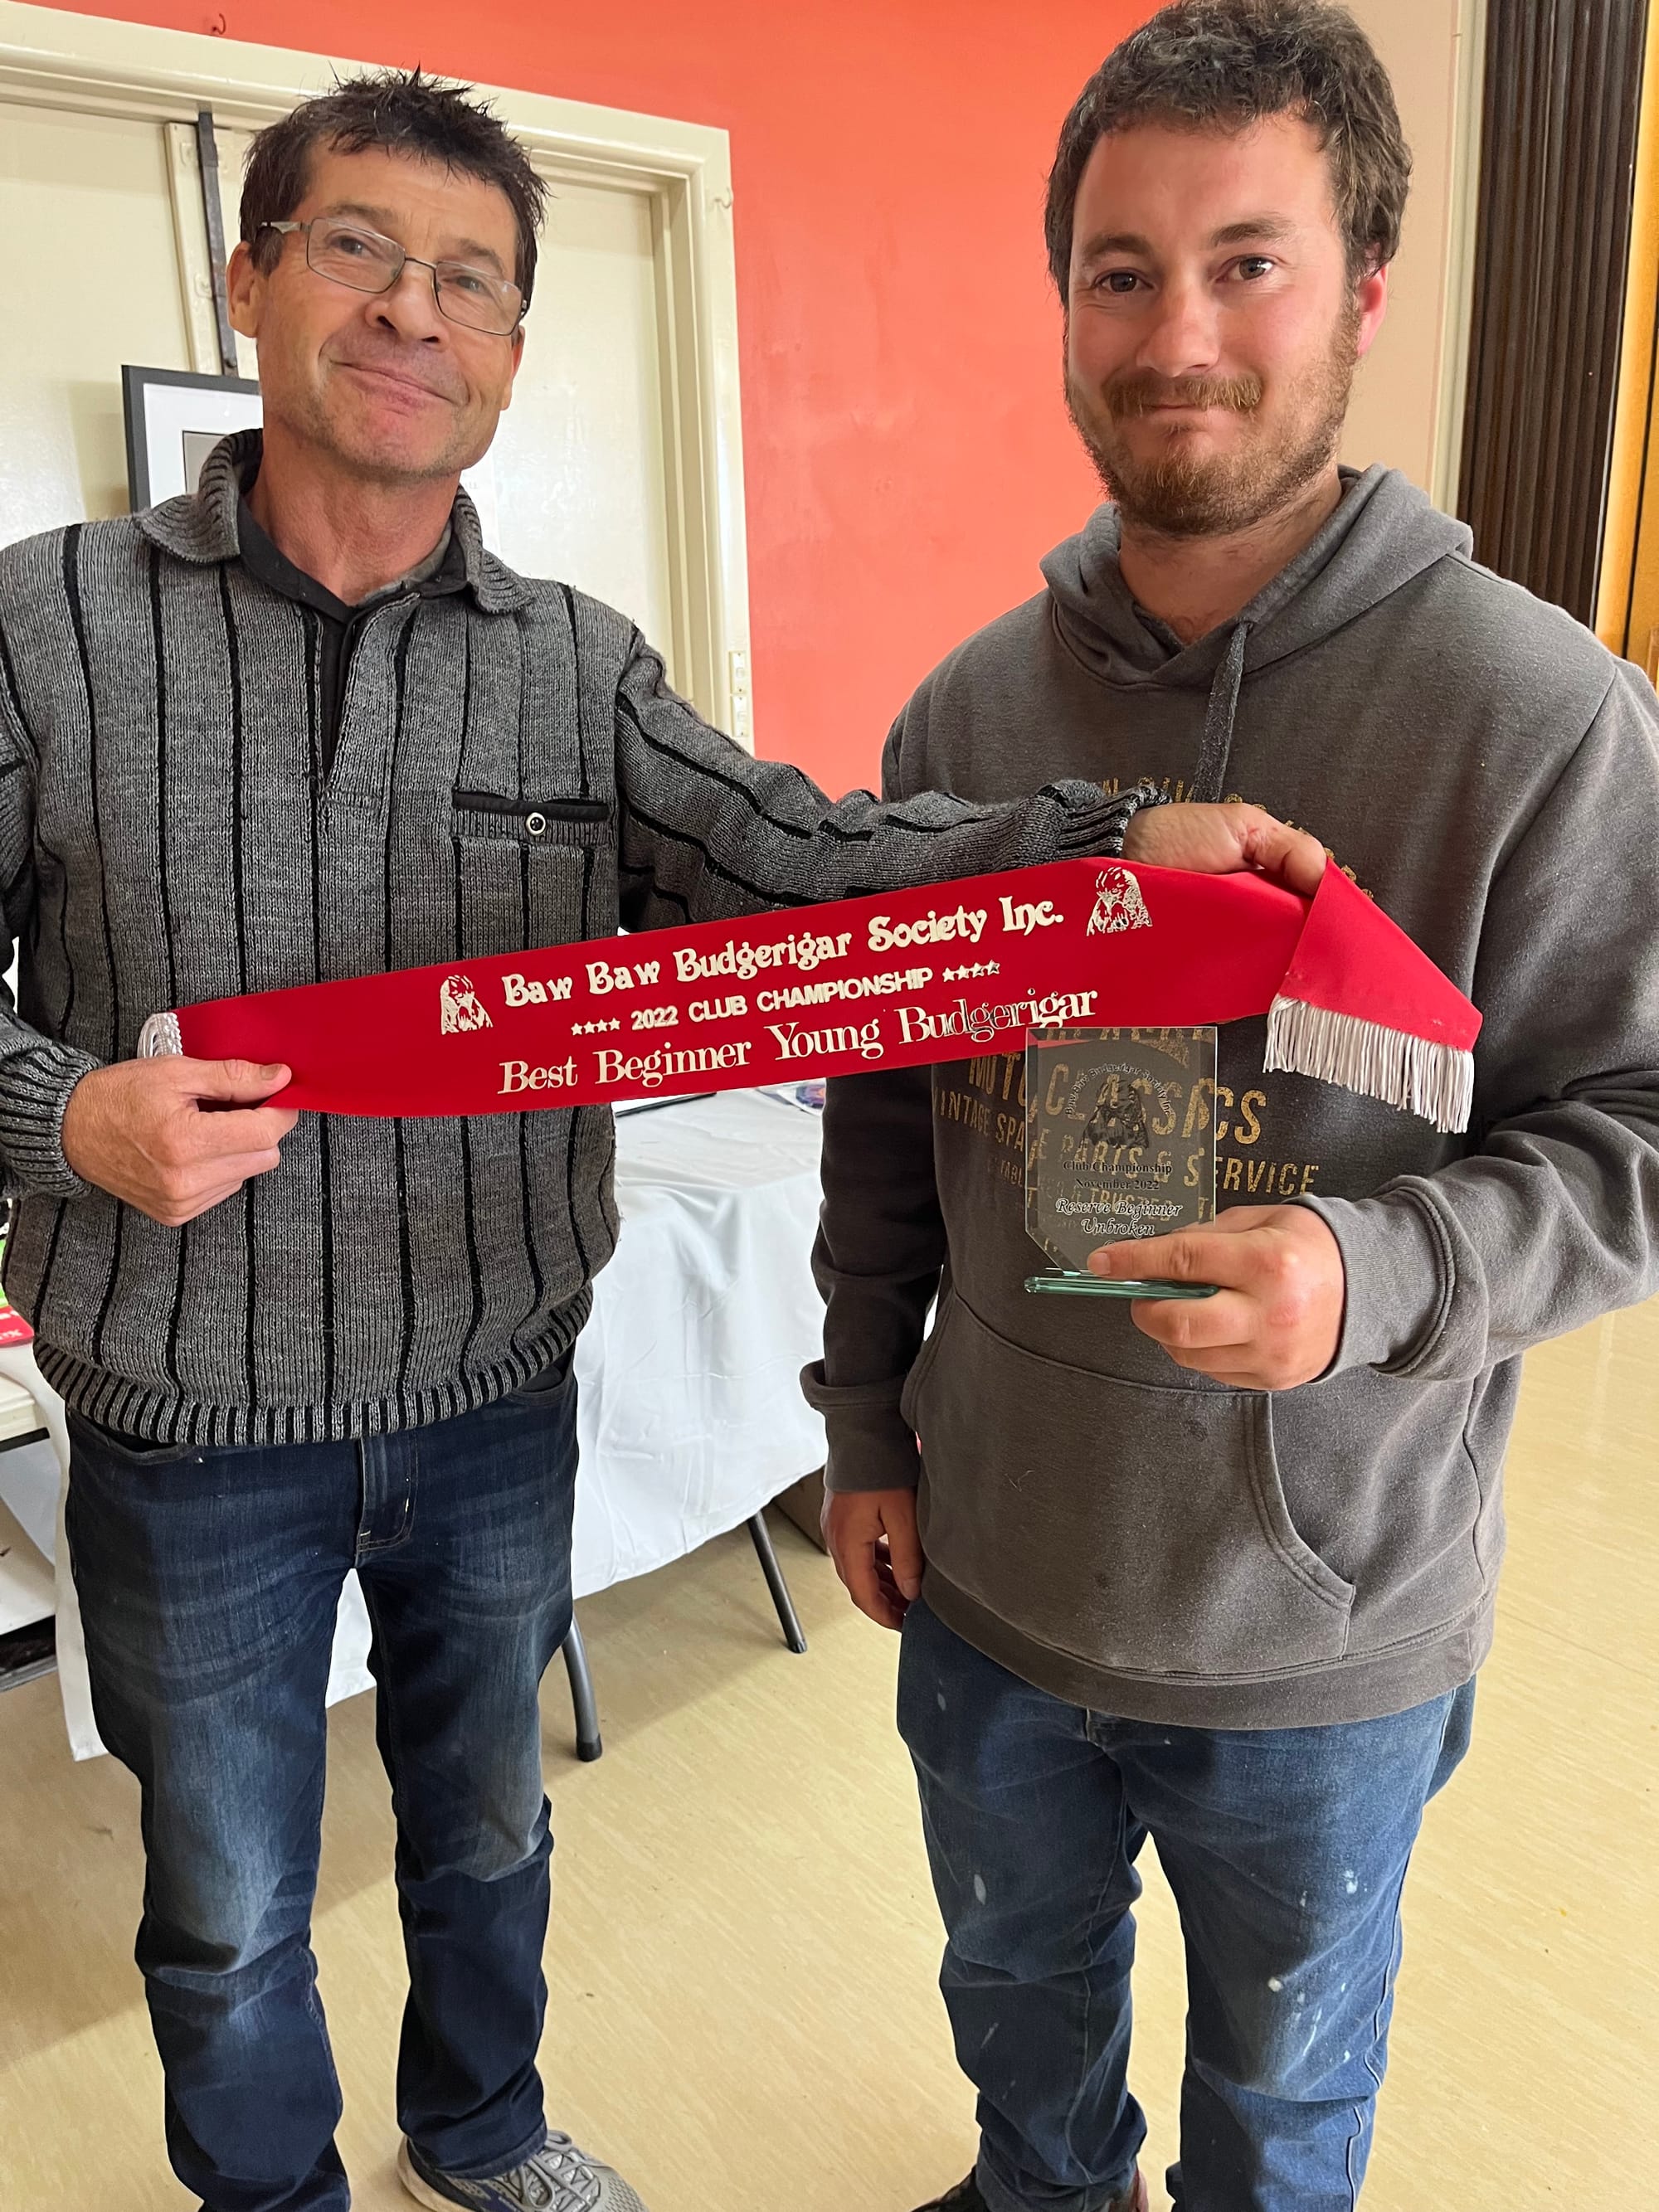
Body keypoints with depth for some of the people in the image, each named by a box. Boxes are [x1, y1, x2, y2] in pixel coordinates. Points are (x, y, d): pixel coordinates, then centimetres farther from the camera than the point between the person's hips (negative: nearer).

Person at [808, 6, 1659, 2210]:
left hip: (1325, 1622, -3)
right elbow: (883, 1104, 4)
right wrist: (866, 1421, 6)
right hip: (985, 1573, 4)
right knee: (1016, 1983, 31)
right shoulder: (972, 704, -3)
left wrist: (1380, 1273, -30)